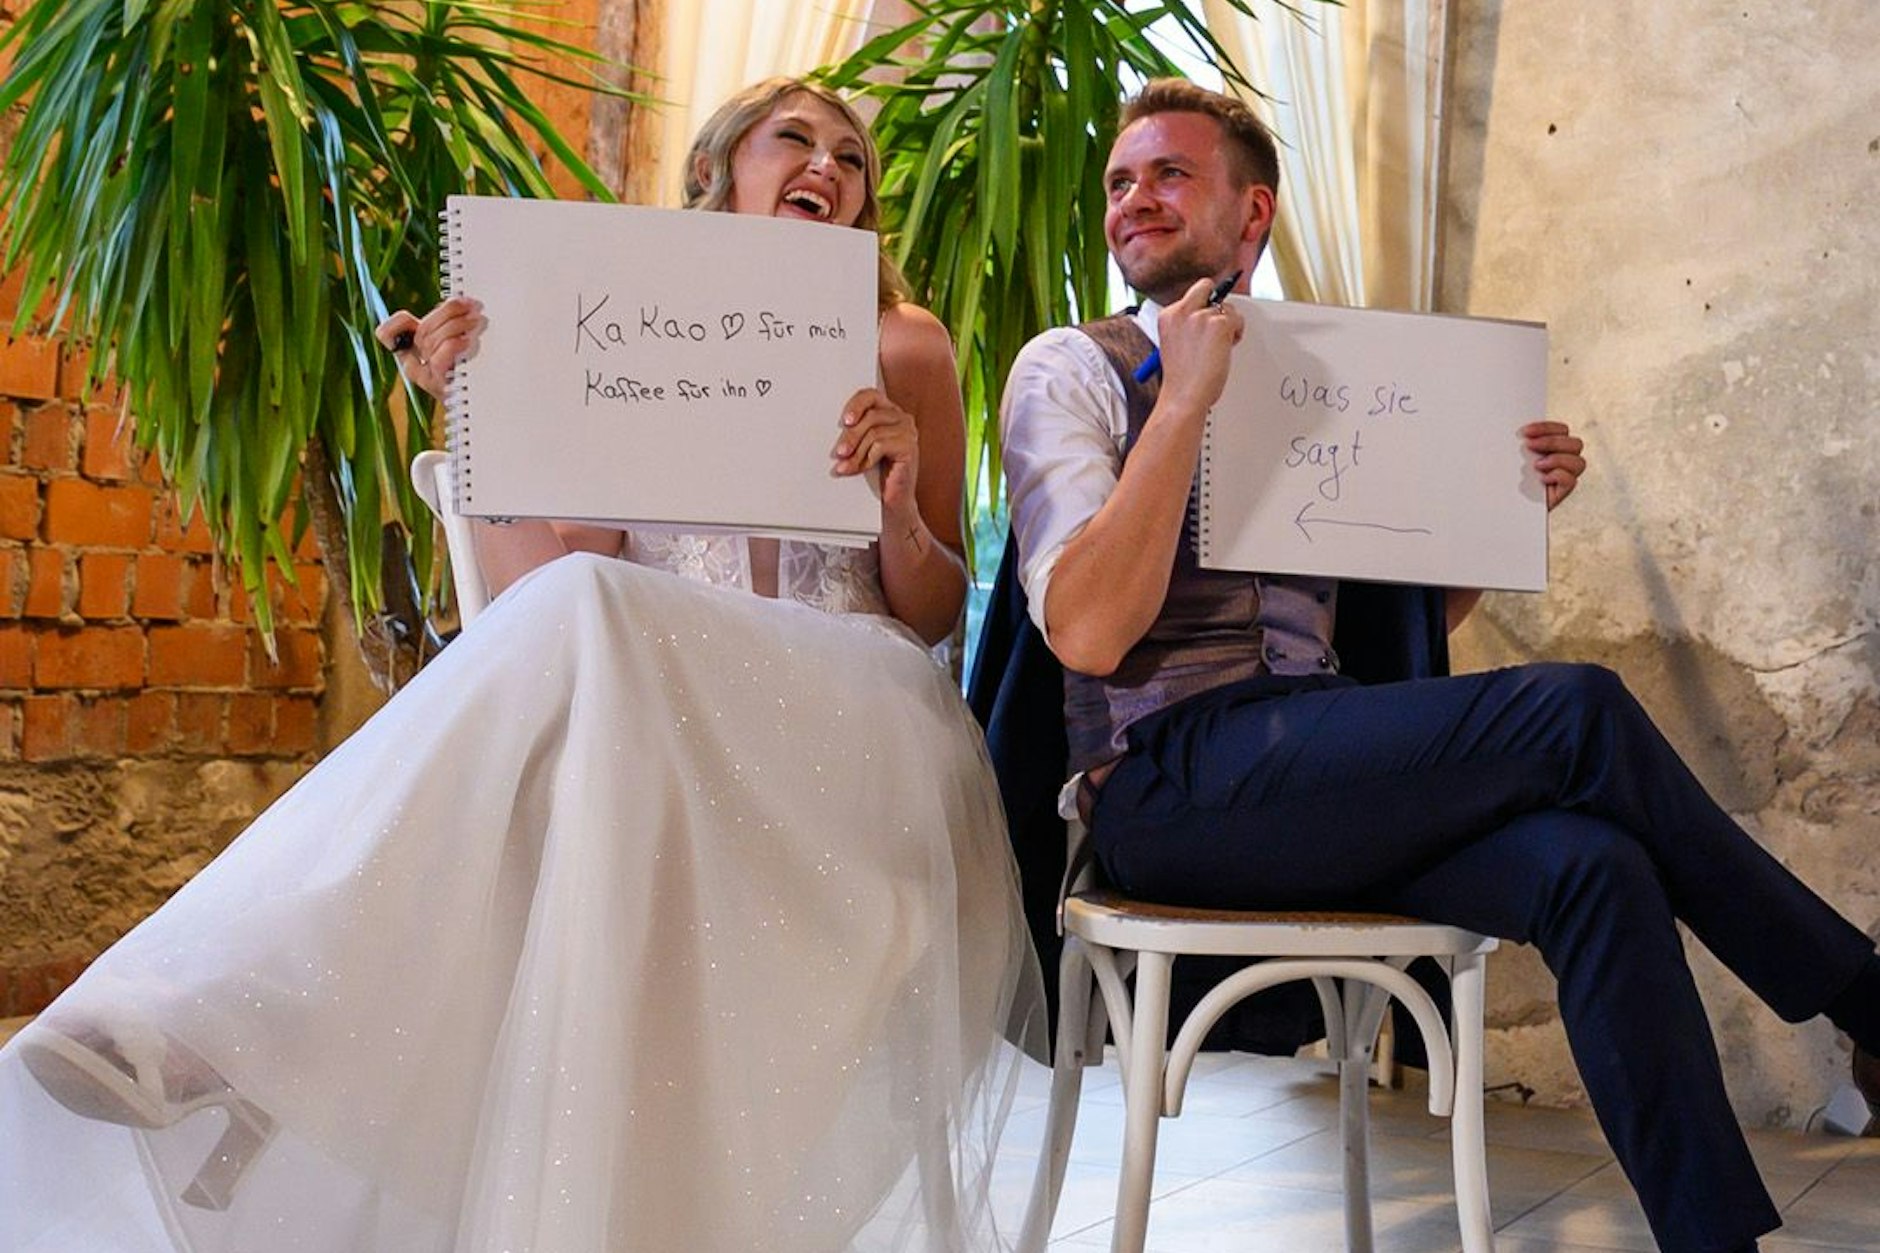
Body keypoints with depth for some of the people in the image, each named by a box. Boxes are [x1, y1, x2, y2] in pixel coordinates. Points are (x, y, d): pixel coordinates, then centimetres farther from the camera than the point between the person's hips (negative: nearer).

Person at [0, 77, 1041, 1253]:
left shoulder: (908, 345, 14)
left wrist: (899, 502, -9)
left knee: (591, 620, -32)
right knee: (574, 615, -35)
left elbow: (935, 614, 11)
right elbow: (550, 584, 5)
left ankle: (261, 1005, -34)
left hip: (855, 730, -1)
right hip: (653, 723, 1)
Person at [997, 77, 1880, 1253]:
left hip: (1317, 774, 5)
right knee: (1577, 708, -21)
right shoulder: (1072, 368, 3)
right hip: (1168, 784, -5)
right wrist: (1185, 400, -15)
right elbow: (1088, 631, -13)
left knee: (1589, 864, -25)